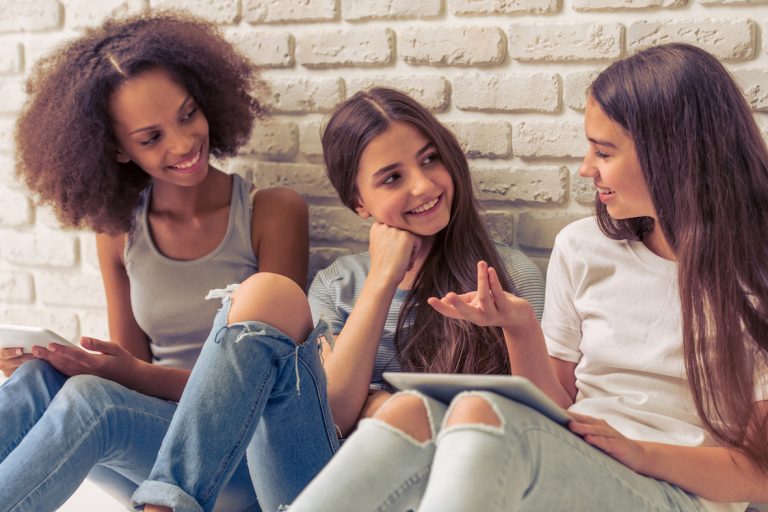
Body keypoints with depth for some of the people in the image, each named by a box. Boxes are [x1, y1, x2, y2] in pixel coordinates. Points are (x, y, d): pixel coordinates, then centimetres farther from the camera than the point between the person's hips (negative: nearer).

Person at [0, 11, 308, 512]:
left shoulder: (273, 212, -6)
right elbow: (134, 368, 10)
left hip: (247, 466, -3)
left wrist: (135, 374, -21)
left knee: (91, 400, -31)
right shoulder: (119, 231, 6)